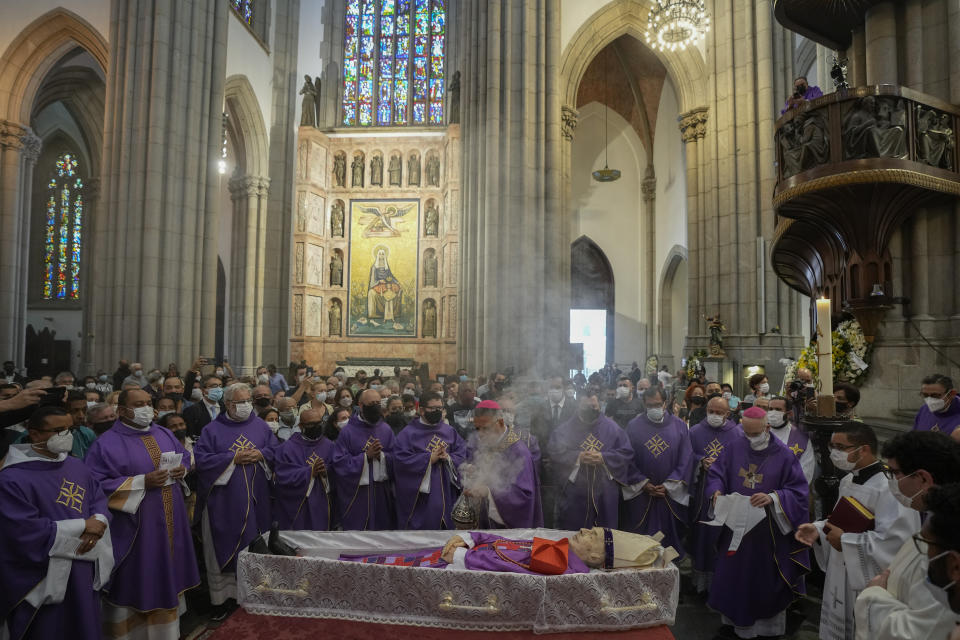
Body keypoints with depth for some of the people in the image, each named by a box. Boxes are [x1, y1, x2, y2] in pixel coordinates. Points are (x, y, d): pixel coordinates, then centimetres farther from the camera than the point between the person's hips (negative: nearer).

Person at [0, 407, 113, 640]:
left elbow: (99, 499, 10)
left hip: (85, 570, 6)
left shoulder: (77, 467, 6)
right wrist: (82, 526, -16)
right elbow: (25, 531, -21)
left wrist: (98, 523, -13)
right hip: (44, 580, -6)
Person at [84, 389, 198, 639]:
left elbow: (184, 456, 17)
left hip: (170, 522, 6)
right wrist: (142, 481, -23)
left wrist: (182, 469, -6)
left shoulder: (164, 434, 8)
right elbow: (98, 485, -16)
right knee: (139, 580, 3)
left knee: (167, 573, 17)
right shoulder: (107, 443, -10)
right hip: (136, 526, -6)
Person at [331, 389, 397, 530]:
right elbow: (339, 462, -10)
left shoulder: (385, 429, 5)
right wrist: (366, 456, -18)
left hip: (382, 491, 3)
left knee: (382, 528, 9)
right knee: (357, 532, 2)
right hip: (356, 492, -3)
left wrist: (381, 455, -17)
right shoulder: (347, 431, -5)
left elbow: (395, 458, 2)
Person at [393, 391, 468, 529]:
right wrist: (429, 459, -16)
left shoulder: (449, 431, 10)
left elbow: (462, 454, 5)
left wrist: (448, 458, -15)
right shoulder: (408, 433, -3)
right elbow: (401, 460, -13)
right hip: (420, 497, -4)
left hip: (446, 495, 4)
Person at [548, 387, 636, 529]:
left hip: (604, 494, 1)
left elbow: (627, 453, 1)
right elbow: (554, 452, -5)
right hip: (574, 494, -1)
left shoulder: (612, 428, 6)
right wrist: (577, 457, -17)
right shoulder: (565, 429, 4)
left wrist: (603, 457, -13)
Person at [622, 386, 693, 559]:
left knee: (671, 536, 8)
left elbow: (686, 459, -1)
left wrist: (669, 485, -7)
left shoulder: (679, 426, 0)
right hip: (640, 493, 0)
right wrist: (643, 483, -9)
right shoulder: (633, 426, -1)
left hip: (671, 494, 1)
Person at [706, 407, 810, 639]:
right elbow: (715, 474, 6)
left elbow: (799, 492, -10)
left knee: (766, 579, 11)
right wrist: (717, 491, -15)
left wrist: (773, 498, -26)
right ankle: (740, 621, 32)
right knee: (735, 576, 12)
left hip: (770, 531, -3)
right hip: (737, 526, 3)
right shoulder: (733, 449, 0)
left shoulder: (784, 455, -9)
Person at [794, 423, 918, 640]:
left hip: (871, 588, -8)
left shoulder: (889, 487, -22)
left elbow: (895, 542, -28)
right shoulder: (848, 481, 7)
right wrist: (819, 530, -1)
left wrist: (845, 541, -20)